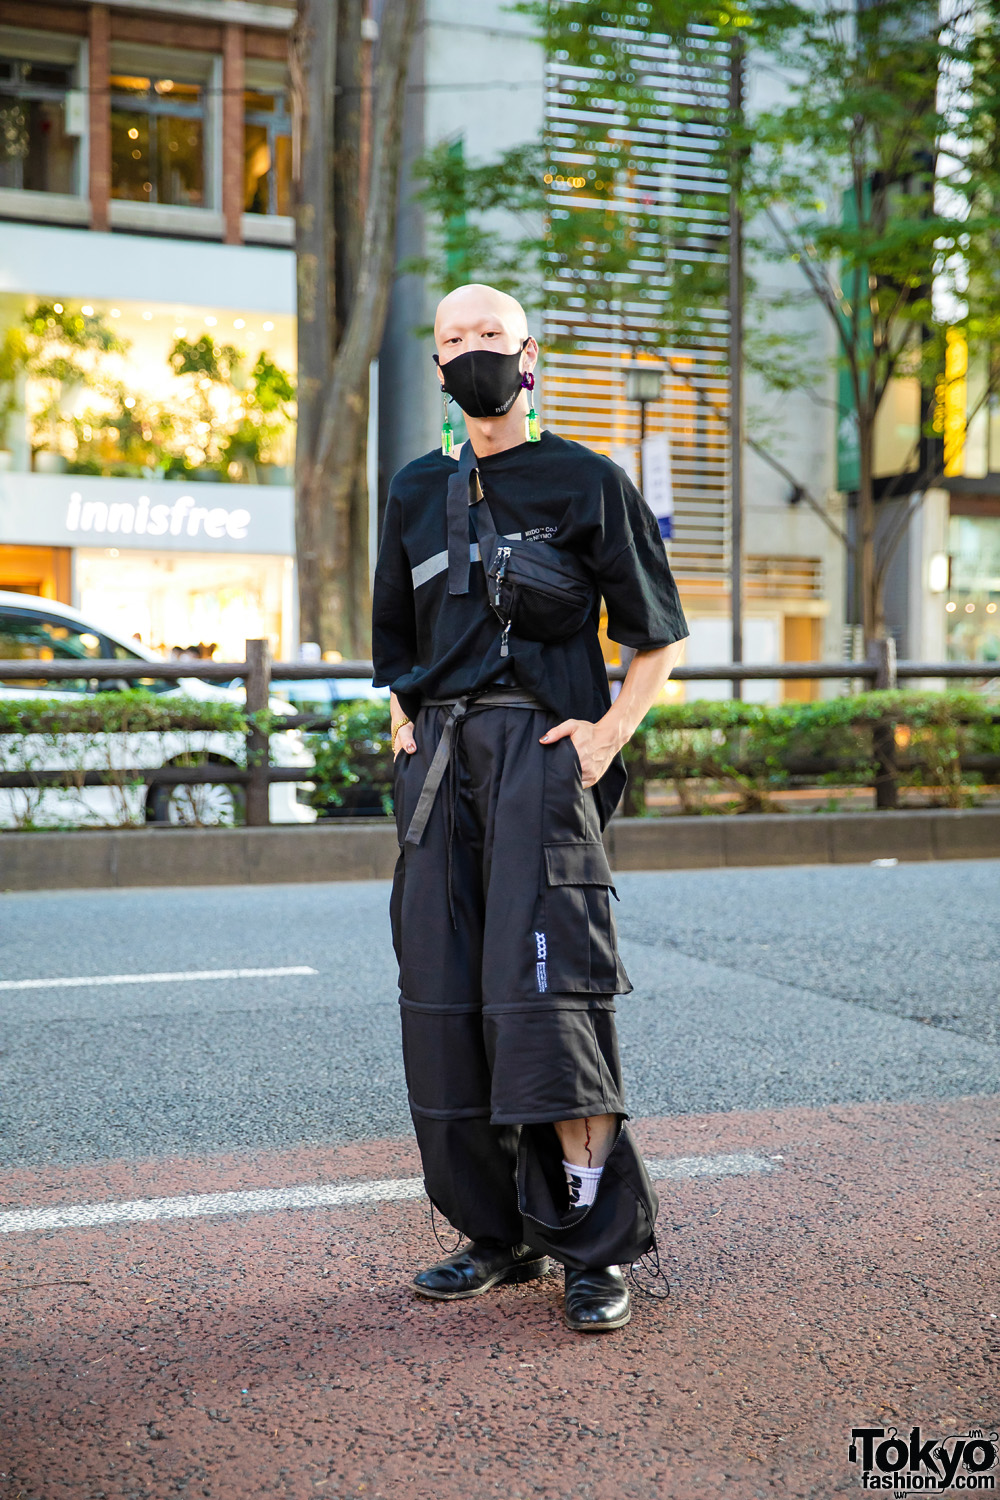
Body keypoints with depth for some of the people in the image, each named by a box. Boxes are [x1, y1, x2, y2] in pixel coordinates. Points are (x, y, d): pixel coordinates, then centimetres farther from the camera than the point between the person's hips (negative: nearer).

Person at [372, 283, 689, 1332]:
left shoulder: (587, 483, 5)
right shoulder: (416, 492, 19)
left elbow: (658, 636, 7)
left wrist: (610, 732, -7)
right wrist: (404, 723, 13)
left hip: (543, 748, -5)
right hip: (441, 759, 5)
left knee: (542, 989, -15)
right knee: (443, 998, 2)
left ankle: (598, 1246, -7)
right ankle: (503, 1233, 14)